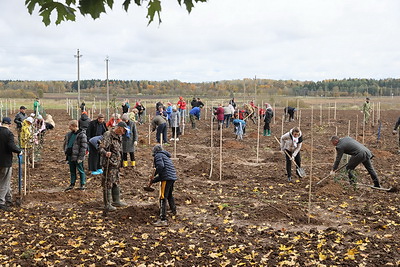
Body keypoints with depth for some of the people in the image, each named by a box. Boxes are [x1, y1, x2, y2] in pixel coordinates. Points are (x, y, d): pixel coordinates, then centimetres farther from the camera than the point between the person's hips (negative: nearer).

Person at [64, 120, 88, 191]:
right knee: (72, 171, 16)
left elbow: (84, 147, -14)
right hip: (70, 156, 7)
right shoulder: (69, 134, 10)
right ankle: (72, 184, 25)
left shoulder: (82, 135, -13)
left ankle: (83, 185, 14)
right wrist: (66, 152, 11)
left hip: (77, 156, -7)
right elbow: (65, 143, 23)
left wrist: (80, 157, -17)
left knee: (81, 170, 4)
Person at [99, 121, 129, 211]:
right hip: (109, 163, -9)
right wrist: (105, 153, -44)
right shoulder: (108, 135, -15)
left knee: (116, 183, 18)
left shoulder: (119, 136, 14)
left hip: (116, 164, 9)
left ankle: (116, 201, 31)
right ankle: (107, 205, 1)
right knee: (108, 184, -4)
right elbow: (101, 148, -24)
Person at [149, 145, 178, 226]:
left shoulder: (158, 155, 1)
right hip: (173, 177, 9)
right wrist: (153, 180, 23)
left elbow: (160, 166, -20)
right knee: (170, 195, 32)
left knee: (163, 198, -12)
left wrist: (154, 174, -6)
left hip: (167, 178, -9)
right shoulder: (166, 157, 29)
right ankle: (173, 210, 54)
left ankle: (163, 219, -19)